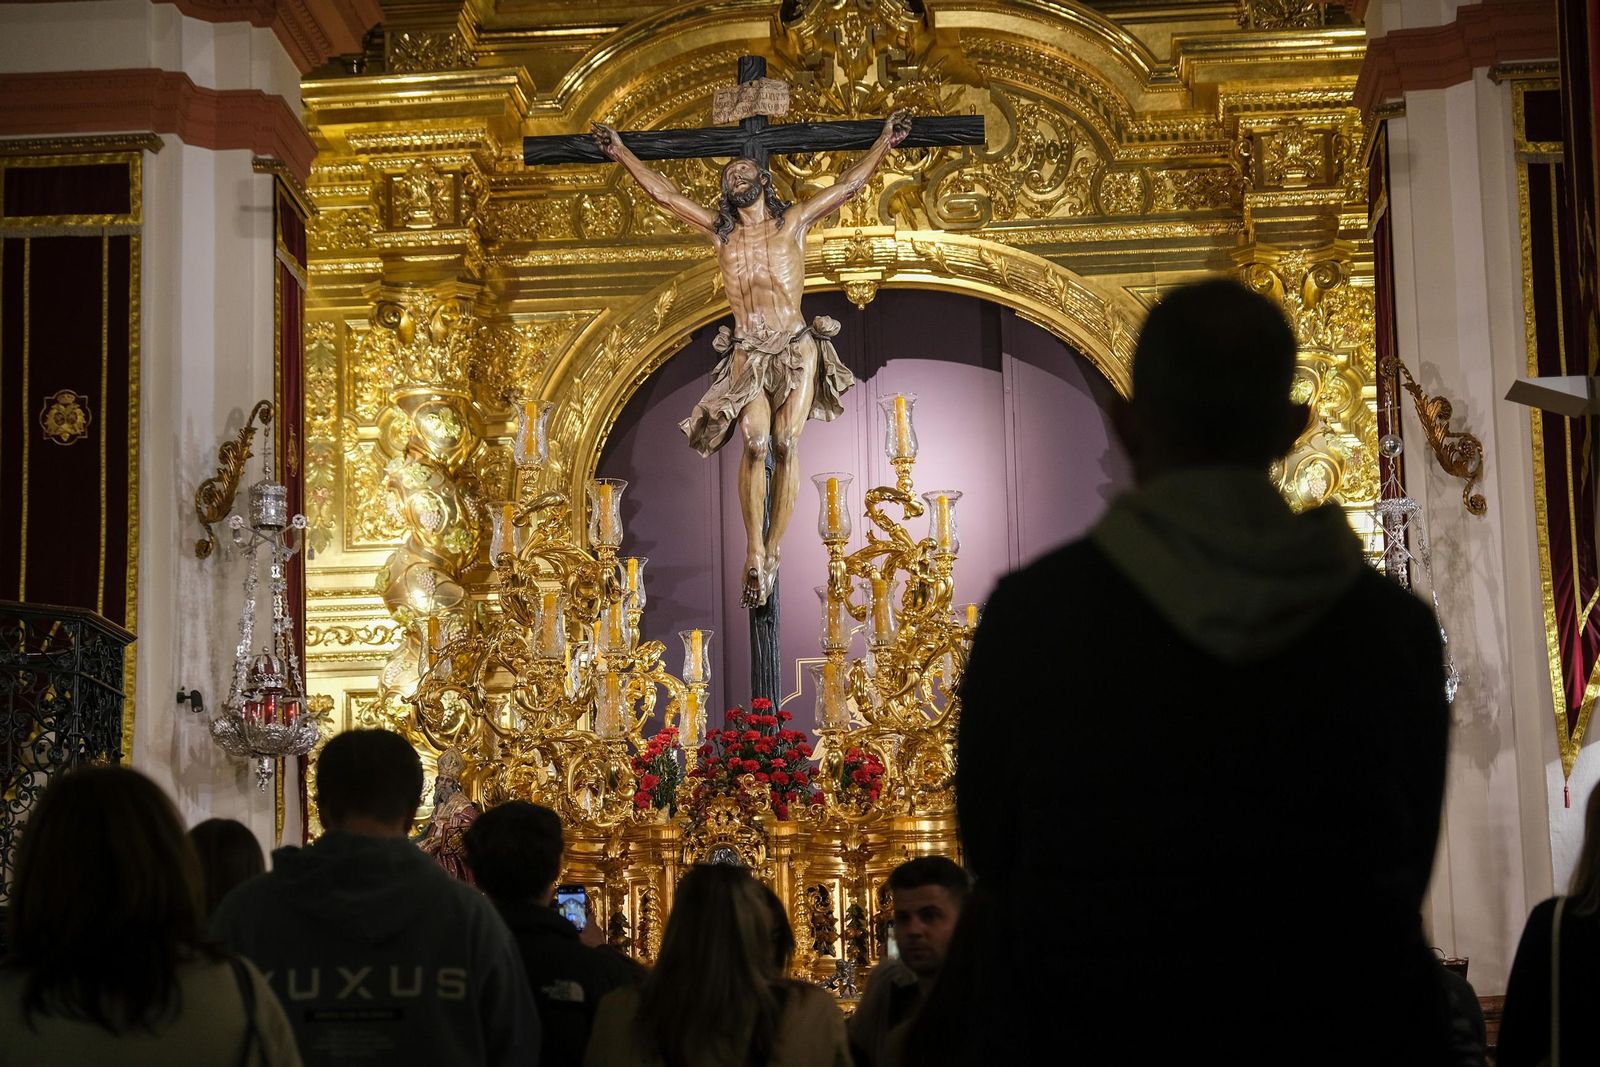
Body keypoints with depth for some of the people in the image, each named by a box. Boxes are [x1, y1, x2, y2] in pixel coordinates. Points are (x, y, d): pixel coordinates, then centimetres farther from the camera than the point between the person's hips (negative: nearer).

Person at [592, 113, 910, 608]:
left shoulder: (793, 222, 9)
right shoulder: (720, 231, 13)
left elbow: (848, 184, 11)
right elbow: (664, 193, 17)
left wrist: (884, 142, 11)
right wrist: (622, 153, 19)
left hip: (796, 349, -1)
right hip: (747, 356, 1)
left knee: (786, 443, -14)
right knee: (756, 443, -17)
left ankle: (772, 551, -8)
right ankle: (755, 555, -14)